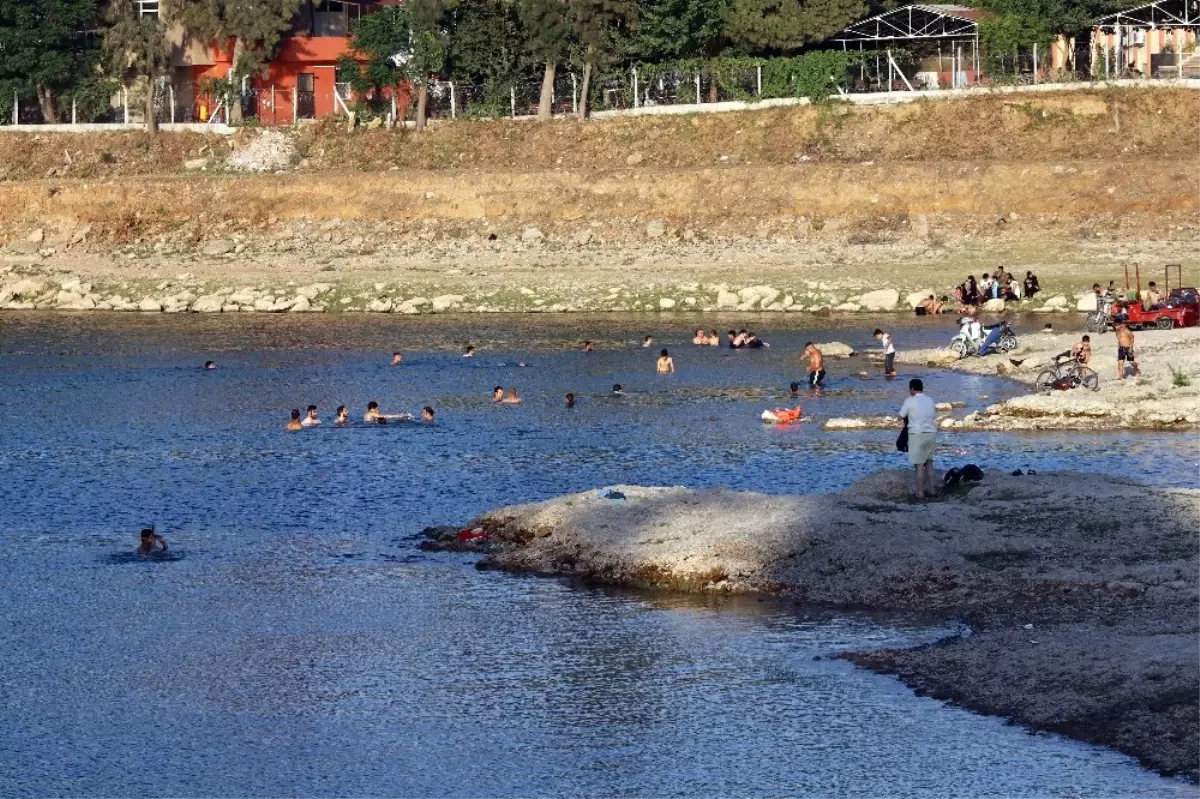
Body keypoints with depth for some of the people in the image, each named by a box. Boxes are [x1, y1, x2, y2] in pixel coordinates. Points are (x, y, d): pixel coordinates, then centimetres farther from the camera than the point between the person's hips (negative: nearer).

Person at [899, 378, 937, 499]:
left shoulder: (910, 401, -9)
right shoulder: (930, 401, 7)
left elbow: (901, 417, -1)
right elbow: (934, 416, 12)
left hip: (917, 434, -5)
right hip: (930, 433, 5)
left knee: (919, 464, -2)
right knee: (928, 462, 16)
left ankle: (920, 492, -1)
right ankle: (930, 489, 16)